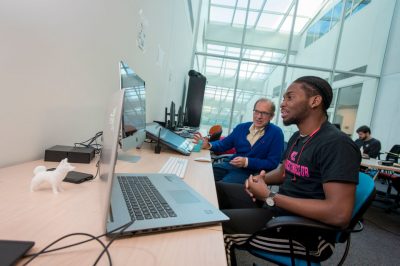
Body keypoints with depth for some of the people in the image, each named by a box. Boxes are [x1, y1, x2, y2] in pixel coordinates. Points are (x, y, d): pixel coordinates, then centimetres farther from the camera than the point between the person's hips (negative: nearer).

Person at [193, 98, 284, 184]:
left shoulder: (276, 133, -4)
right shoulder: (241, 127, 12)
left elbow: (272, 163, -9)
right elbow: (224, 144, 16)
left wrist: (247, 162, -20)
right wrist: (208, 145, -5)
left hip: (252, 172, -5)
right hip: (232, 165, 6)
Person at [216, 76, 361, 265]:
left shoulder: (337, 144, -20)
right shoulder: (297, 137, 9)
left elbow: (339, 214, -28)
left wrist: (270, 197, -23)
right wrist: (261, 179, -1)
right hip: (279, 204, 9)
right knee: (216, 189, 4)